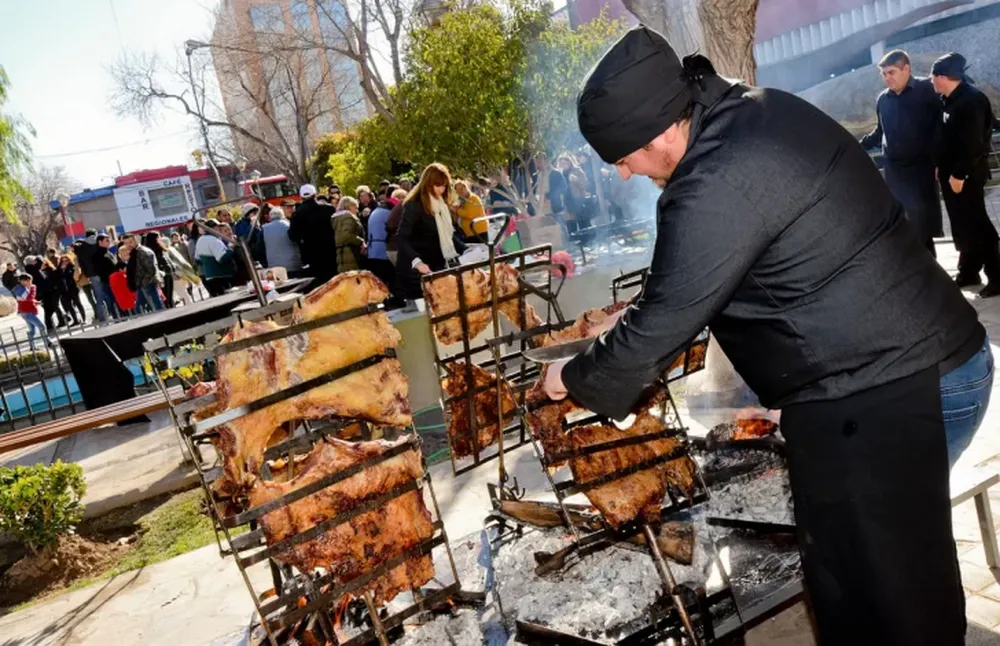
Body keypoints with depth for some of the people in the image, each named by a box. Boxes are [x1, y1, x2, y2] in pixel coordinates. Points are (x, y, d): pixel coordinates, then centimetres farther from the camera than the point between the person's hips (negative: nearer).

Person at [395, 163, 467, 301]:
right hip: (417, 270, -7)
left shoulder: (442, 205, 12)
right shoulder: (414, 205, -13)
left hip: (437, 267, 7)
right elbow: (401, 238, -22)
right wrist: (416, 261, -37)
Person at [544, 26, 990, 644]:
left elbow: (659, 329, -15)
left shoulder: (717, 186, -24)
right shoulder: (758, 111, 8)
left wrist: (576, 378, 2)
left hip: (880, 396, -10)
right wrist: (637, 313, 23)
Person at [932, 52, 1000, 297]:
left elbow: (973, 142, -22)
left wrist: (959, 174, -22)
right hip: (952, 173, 9)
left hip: (966, 175, -9)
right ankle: (968, 272, 25)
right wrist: (942, 167, 13)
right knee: (963, 225, 15)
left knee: (976, 224, -4)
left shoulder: (972, 99, -17)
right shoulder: (951, 99, 11)